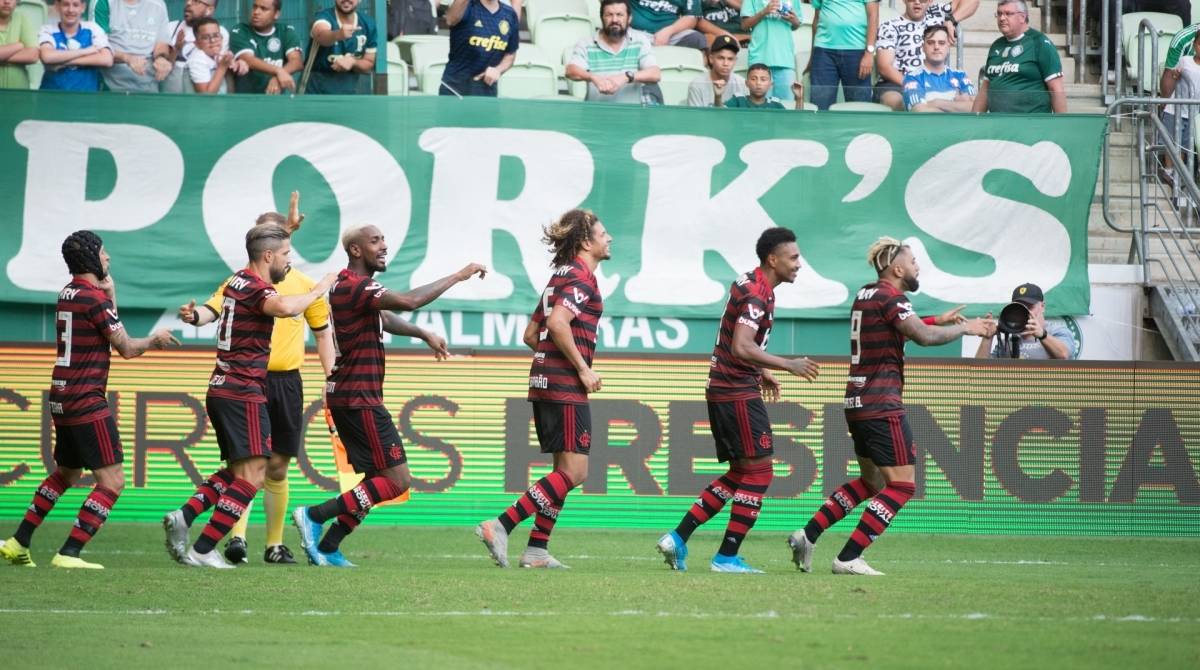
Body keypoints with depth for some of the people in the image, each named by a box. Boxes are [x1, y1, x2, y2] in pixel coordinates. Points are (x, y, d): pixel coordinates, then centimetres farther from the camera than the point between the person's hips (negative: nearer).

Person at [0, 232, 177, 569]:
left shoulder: (68, 294, 12)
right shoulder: (94, 298, -15)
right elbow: (126, 348, -9)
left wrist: (109, 294, 15)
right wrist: (155, 339, 8)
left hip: (62, 399, 9)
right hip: (87, 401, -9)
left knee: (66, 474, 25)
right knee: (112, 481, -8)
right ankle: (68, 554, -14)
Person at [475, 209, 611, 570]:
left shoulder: (561, 276, 20)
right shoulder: (582, 277, -10)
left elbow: (531, 334, 22)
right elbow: (558, 323, -25)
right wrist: (582, 368, -18)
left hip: (545, 380, 10)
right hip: (566, 387, -10)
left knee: (565, 470, 13)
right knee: (573, 472, -10)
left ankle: (536, 550, 10)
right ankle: (500, 527, -17)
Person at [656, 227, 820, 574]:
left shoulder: (749, 284, 15)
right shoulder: (757, 294, -17)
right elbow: (742, 347, -28)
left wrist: (761, 373, 25)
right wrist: (789, 365, -25)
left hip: (724, 390, 10)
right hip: (738, 393, -10)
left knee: (740, 473, 13)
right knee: (759, 471, -5)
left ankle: (678, 538, 8)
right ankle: (727, 557, -2)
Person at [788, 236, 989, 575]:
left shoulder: (865, 295, 15)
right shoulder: (890, 298, -13)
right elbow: (925, 336, -24)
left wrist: (940, 320, 27)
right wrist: (965, 329, -10)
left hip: (857, 403, 10)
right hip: (882, 405, -10)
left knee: (871, 481, 21)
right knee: (901, 485, -5)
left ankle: (808, 535, 14)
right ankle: (848, 558, -10)